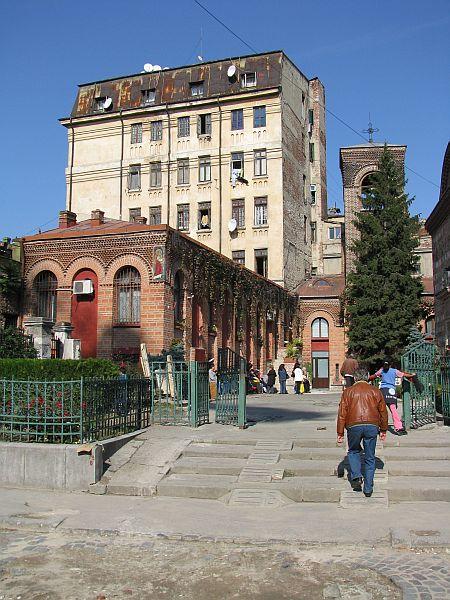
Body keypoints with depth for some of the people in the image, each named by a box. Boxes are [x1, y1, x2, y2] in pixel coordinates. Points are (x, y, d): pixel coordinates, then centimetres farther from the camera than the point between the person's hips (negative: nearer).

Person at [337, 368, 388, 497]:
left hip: (354, 426, -1)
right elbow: (383, 412, 16)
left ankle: (356, 476, 3)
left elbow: (342, 413, 5)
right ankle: (368, 489, 10)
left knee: (353, 451, 22)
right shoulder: (376, 391, 16)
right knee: (370, 458, 10)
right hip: (372, 426, 1)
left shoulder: (348, 391, 11)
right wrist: (383, 430, 26)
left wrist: (340, 433, 8)